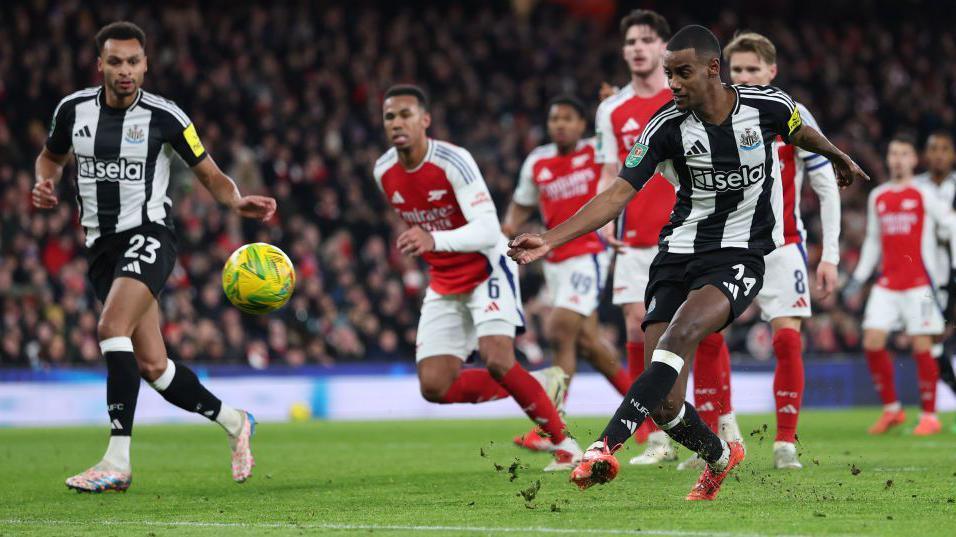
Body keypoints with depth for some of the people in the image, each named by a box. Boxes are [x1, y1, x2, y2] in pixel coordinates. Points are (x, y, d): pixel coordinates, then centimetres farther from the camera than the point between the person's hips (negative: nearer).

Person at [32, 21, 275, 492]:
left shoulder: (164, 117, -8)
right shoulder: (74, 109, 3)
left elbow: (209, 175, 2)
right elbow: (51, 157, 21)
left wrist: (238, 202, -18)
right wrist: (44, 183, -1)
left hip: (149, 236, -5)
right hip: (102, 244, 5)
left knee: (112, 328, -28)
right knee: (151, 365, 4)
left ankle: (117, 461, -29)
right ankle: (234, 422, 28)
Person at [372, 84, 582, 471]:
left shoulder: (453, 161, -23)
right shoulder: (384, 173, -4)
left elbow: (488, 231, -33)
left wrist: (434, 240, -48)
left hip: (486, 269, -6)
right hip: (444, 283, 6)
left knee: (496, 360, -26)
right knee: (434, 387, -7)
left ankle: (563, 442, -8)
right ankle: (525, 391, 15)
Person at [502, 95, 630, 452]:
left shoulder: (598, 152, -3)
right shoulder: (537, 163, 9)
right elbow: (521, 205, 22)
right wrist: (510, 226, 1)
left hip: (589, 253, -6)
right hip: (555, 258, 6)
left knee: (561, 332, -16)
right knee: (586, 340, 10)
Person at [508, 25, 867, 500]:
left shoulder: (768, 105, -6)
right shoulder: (667, 126, -6)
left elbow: (800, 132, 19)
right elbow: (619, 193, -8)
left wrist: (836, 156, 41)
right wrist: (549, 240, -19)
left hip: (738, 257, -2)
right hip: (677, 255, 2)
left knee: (678, 336, -33)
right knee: (664, 405, -5)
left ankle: (606, 446, -39)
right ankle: (719, 457, 27)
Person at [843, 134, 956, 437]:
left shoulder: (923, 195, -1)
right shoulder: (877, 197, 14)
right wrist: (859, 276, 17)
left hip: (919, 281, -5)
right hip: (887, 283, 5)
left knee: (921, 346, -7)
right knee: (872, 343, -5)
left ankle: (929, 416, 1)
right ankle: (891, 409, 7)